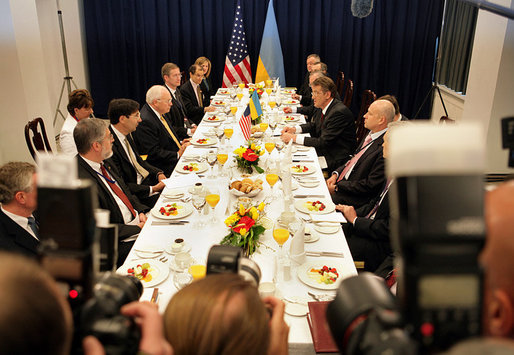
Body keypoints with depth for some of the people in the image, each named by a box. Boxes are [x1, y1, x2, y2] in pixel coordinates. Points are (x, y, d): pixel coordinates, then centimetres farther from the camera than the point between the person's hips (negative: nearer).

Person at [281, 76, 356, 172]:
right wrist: (294, 129, -1)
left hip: (335, 159, -8)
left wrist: (294, 138, -24)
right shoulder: (322, 107, 2)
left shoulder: (339, 112, -25)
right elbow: (313, 125, 18)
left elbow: (323, 142, -26)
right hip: (324, 150, 9)